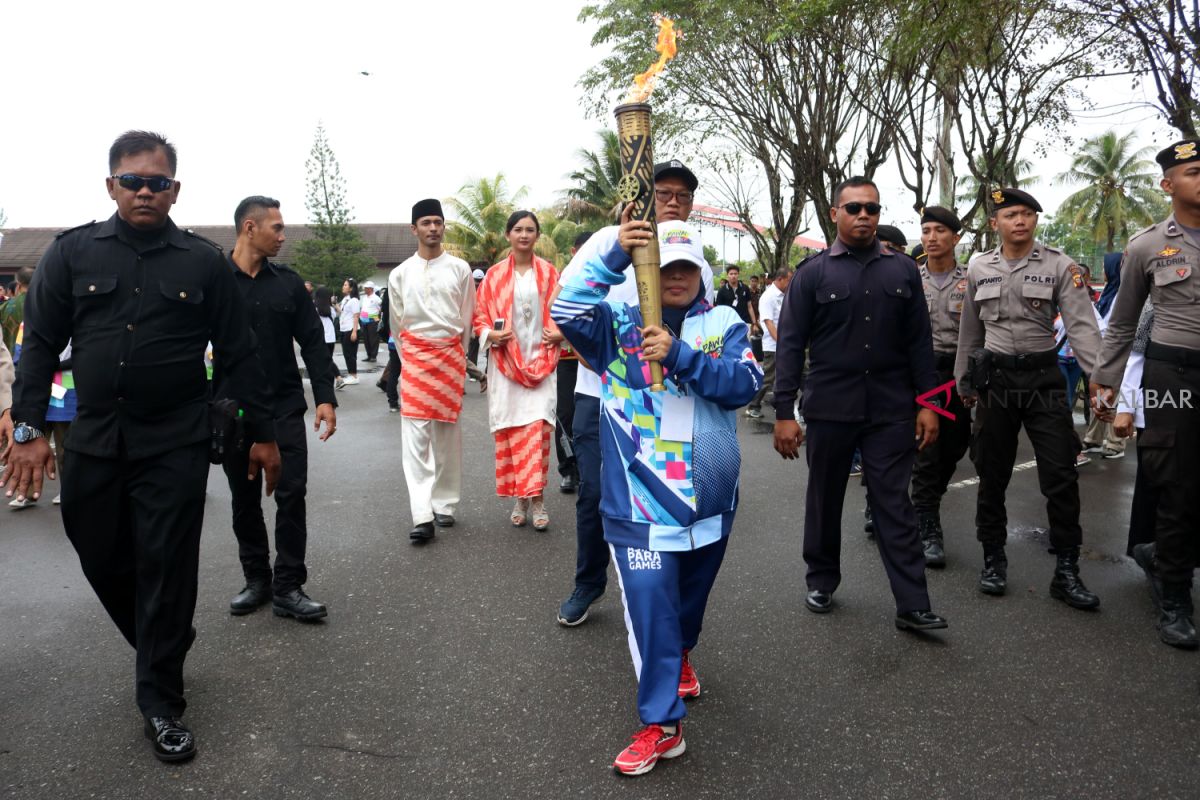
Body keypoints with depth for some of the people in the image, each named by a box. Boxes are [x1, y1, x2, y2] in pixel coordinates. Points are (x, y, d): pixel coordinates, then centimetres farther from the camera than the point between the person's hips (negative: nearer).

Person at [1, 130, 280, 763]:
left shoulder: (203, 261, 1)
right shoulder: (72, 252, 4)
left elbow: (237, 354, 2)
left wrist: (262, 434, 2)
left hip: (175, 445, -2)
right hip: (94, 441, 3)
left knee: (166, 570, 0)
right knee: (103, 561, 12)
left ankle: (161, 702, 15)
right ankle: (164, 650, 39)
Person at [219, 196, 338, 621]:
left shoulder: (288, 282, 5)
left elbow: (313, 343, 3)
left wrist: (325, 398, -6)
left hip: (285, 408, 1)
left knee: (292, 494, -3)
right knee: (244, 499, 10)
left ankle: (288, 587, 7)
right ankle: (256, 579, 25)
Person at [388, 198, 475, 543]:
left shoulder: (460, 269, 4)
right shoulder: (400, 274, 5)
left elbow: (466, 320, 8)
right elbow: (397, 324, 11)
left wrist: (455, 356, 9)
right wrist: (408, 357, 10)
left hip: (451, 355, 0)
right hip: (414, 356, 0)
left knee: (447, 432, 6)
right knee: (415, 434, -8)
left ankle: (444, 505, 17)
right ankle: (422, 516, -10)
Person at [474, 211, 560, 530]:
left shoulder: (549, 273, 5)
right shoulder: (494, 275, 6)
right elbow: (480, 317, 9)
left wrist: (559, 333, -7)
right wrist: (491, 335, -10)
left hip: (541, 361, -1)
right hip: (505, 362, 1)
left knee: (537, 426, -11)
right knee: (508, 429, 1)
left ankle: (536, 499, -6)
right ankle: (519, 498, 12)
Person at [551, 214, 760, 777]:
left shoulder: (724, 324, 1)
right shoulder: (620, 322, -1)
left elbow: (744, 384, -14)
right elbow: (567, 311, -19)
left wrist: (679, 355, -26)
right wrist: (614, 254, -29)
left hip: (710, 498, 3)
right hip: (640, 498, -2)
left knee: (691, 598, 23)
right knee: (650, 606, -5)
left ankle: (679, 656, 53)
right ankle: (660, 723, 9)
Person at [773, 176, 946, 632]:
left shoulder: (902, 271, 7)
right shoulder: (813, 273, 0)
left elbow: (919, 342, 7)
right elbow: (789, 345, -3)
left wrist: (927, 404, 1)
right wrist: (784, 412, -8)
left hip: (891, 410, 1)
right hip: (829, 408, -1)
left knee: (894, 505, 2)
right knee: (825, 500, 12)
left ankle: (912, 607, 6)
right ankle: (822, 581, 30)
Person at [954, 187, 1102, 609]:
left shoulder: (1059, 265, -3)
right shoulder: (978, 269, 4)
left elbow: (1081, 325, -11)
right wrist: (964, 382, 13)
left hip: (1043, 377, -1)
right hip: (995, 378, 2)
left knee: (1061, 475, -3)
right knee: (992, 475, 8)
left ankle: (1066, 571, 9)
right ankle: (994, 560, 23)